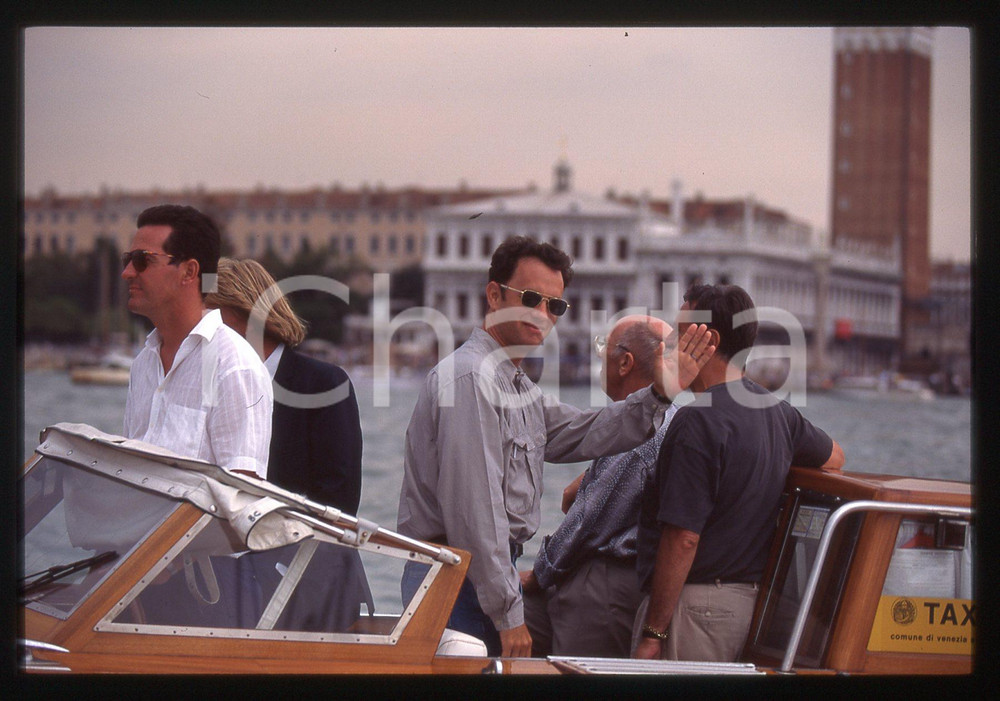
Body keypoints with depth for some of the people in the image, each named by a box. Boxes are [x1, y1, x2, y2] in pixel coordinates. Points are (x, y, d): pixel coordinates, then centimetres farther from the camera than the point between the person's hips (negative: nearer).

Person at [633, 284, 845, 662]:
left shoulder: (699, 421, -18)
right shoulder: (778, 410, 9)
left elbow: (683, 537, -22)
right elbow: (834, 456, 30)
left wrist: (652, 634, -18)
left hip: (693, 601, -9)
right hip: (748, 599, 9)